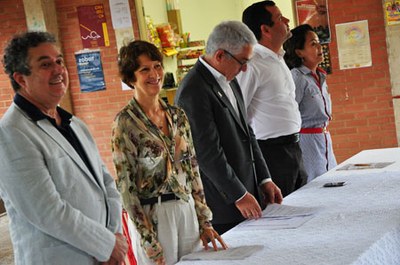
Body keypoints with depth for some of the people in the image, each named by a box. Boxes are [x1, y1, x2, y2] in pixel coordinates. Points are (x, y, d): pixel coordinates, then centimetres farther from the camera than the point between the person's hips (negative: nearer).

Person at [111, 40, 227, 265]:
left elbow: (193, 170, 9)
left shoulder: (177, 115, 5)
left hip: (188, 210, 6)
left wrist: (205, 221, 5)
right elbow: (126, 185, -12)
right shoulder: (125, 122, -12)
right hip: (152, 218, -5)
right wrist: (149, 242, -13)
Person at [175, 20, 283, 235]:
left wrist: (264, 179, 12)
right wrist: (238, 195, -14)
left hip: (245, 191, 9)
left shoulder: (229, 82, 12)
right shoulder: (194, 91, -18)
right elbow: (208, 153, -19)